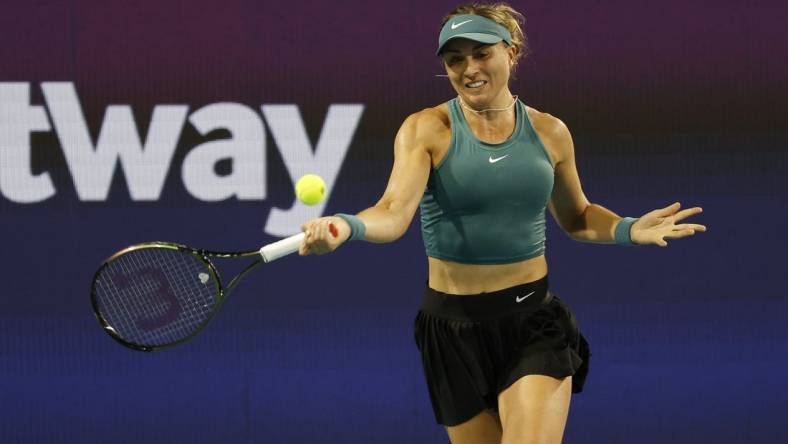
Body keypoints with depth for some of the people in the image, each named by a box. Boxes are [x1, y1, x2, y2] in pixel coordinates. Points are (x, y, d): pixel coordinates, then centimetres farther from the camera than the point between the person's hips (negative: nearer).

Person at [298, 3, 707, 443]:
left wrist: (630, 230, -2)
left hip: (534, 323, 1)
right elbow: (394, 212, -21)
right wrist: (345, 227, -43)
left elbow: (576, 217, 19)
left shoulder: (549, 132, 4)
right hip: (455, 325, -1)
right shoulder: (426, 130, -6)